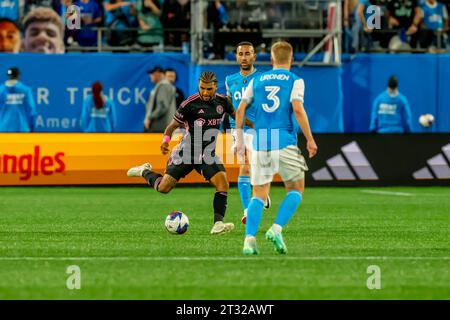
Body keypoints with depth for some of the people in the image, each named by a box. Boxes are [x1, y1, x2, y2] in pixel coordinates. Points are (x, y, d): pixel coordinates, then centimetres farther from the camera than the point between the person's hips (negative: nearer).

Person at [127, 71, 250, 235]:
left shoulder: (223, 101, -2)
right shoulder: (190, 103, -15)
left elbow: (236, 116, 18)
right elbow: (173, 124, -6)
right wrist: (166, 139, -23)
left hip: (208, 154, 3)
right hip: (187, 152, -3)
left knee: (223, 184, -20)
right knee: (163, 188, -1)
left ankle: (218, 224, -18)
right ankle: (145, 171, 31)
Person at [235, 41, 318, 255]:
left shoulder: (257, 80, 14)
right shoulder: (295, 81, 4)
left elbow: (240, 110, 9)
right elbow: (297, 109, -10)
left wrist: (240, 139, 17)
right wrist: (310, 140, -5)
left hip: (260, 142, 3)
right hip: (285, 141, -3)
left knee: (259, 195, 7)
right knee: (295, 189, 11)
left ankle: (249, 239, -9)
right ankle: (276, 229, -8)